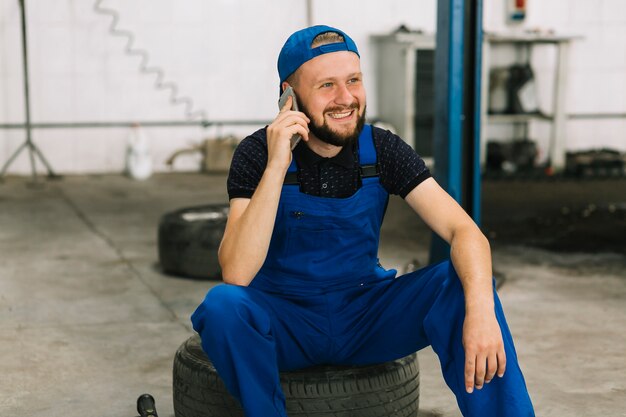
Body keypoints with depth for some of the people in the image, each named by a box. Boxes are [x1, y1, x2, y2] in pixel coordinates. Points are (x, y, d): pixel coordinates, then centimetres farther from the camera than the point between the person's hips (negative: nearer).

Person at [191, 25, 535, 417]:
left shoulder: (382, 149, -7)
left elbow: (465, 230, -17)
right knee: (223, 304, -33)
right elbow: (236, 274, -25)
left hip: (366, 315, 2)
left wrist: (481, 310, -37)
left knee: (462, 281, -22)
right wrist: (276, 167, -33)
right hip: (286, 318, -2)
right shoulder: (258, 153, -14)